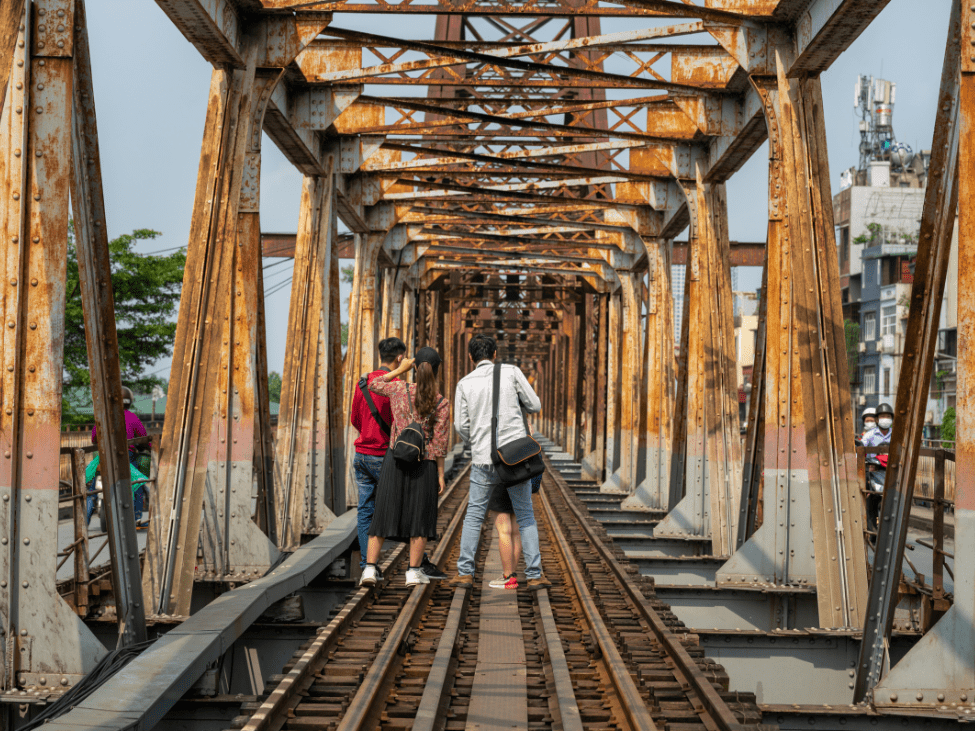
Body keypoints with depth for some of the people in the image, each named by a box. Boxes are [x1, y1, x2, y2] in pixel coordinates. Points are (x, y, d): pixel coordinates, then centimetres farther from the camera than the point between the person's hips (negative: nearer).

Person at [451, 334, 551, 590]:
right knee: (525, 516, 9)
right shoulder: (511, 372, 0)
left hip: (484, 459, 1)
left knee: (474, 515, 12)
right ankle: (534, 575, 4)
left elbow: (461, 425, 0)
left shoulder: (465, 384, 3)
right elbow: (535, 406, 4)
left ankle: (465, 573, 7)